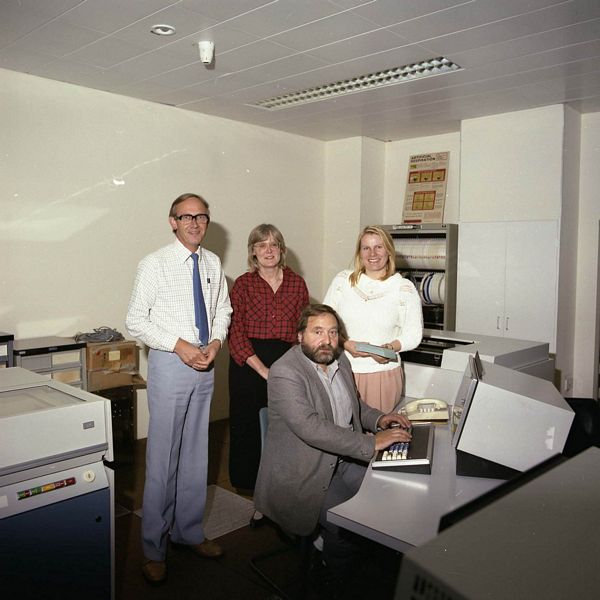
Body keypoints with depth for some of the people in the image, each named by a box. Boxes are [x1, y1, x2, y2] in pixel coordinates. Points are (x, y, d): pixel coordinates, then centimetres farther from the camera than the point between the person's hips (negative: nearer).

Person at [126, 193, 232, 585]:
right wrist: (179, 345, -17)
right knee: (163, 458, 1)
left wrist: (216, 341, -4)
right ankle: (153, 549, 19)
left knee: (196, 454, 15)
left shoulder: (213, 263, 6)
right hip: (170, 364, -5)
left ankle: (189, 532, 33)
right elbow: (136, 320, -10)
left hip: (205, 365, 5)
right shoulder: (155, 264, -9)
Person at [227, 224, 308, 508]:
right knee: (249, 427, 3)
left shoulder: (297, 283, 9)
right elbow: (236, 333, -5)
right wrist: (264, 371, -12)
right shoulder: (243, 284, 3)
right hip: (249, 364, -1)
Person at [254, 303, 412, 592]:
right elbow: (311, 428, -30)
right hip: (304, 476, -7)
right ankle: (340, 584, 7)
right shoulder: (284, 373, -19)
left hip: (343, 461, 8)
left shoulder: (340, 360, 7)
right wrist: (371, 443, -30)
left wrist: (377, 419, 2)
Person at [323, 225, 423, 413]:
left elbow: (413, 334, 3)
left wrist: (390, 347, -16)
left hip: (383, 373, -1)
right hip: (343, 371, 1)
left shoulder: (404, 288, 1)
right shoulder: (342, 280, 6)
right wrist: (346, 344, -10)